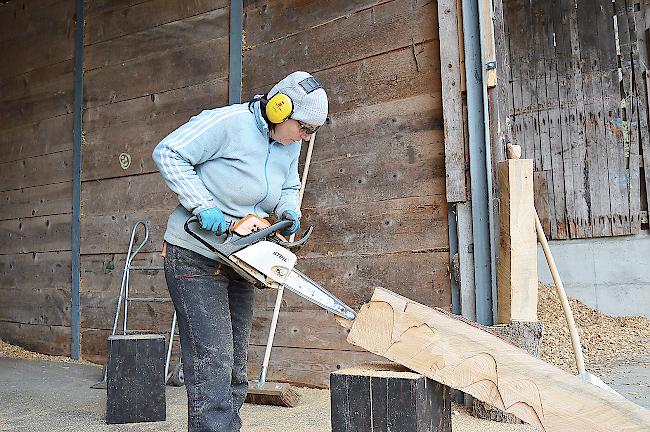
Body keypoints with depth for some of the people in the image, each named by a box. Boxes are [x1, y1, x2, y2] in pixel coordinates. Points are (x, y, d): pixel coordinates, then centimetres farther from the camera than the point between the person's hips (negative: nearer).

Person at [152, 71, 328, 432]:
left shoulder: (289, 144, 6)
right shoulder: (228, 122, -17)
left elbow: (289, 188, 19)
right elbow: (168, 153, -17)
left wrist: (289, 211, -4)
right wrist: (202, 207, -23)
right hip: (197, 258, -8)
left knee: (235, 371, 11)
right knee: (213, 364, -12)